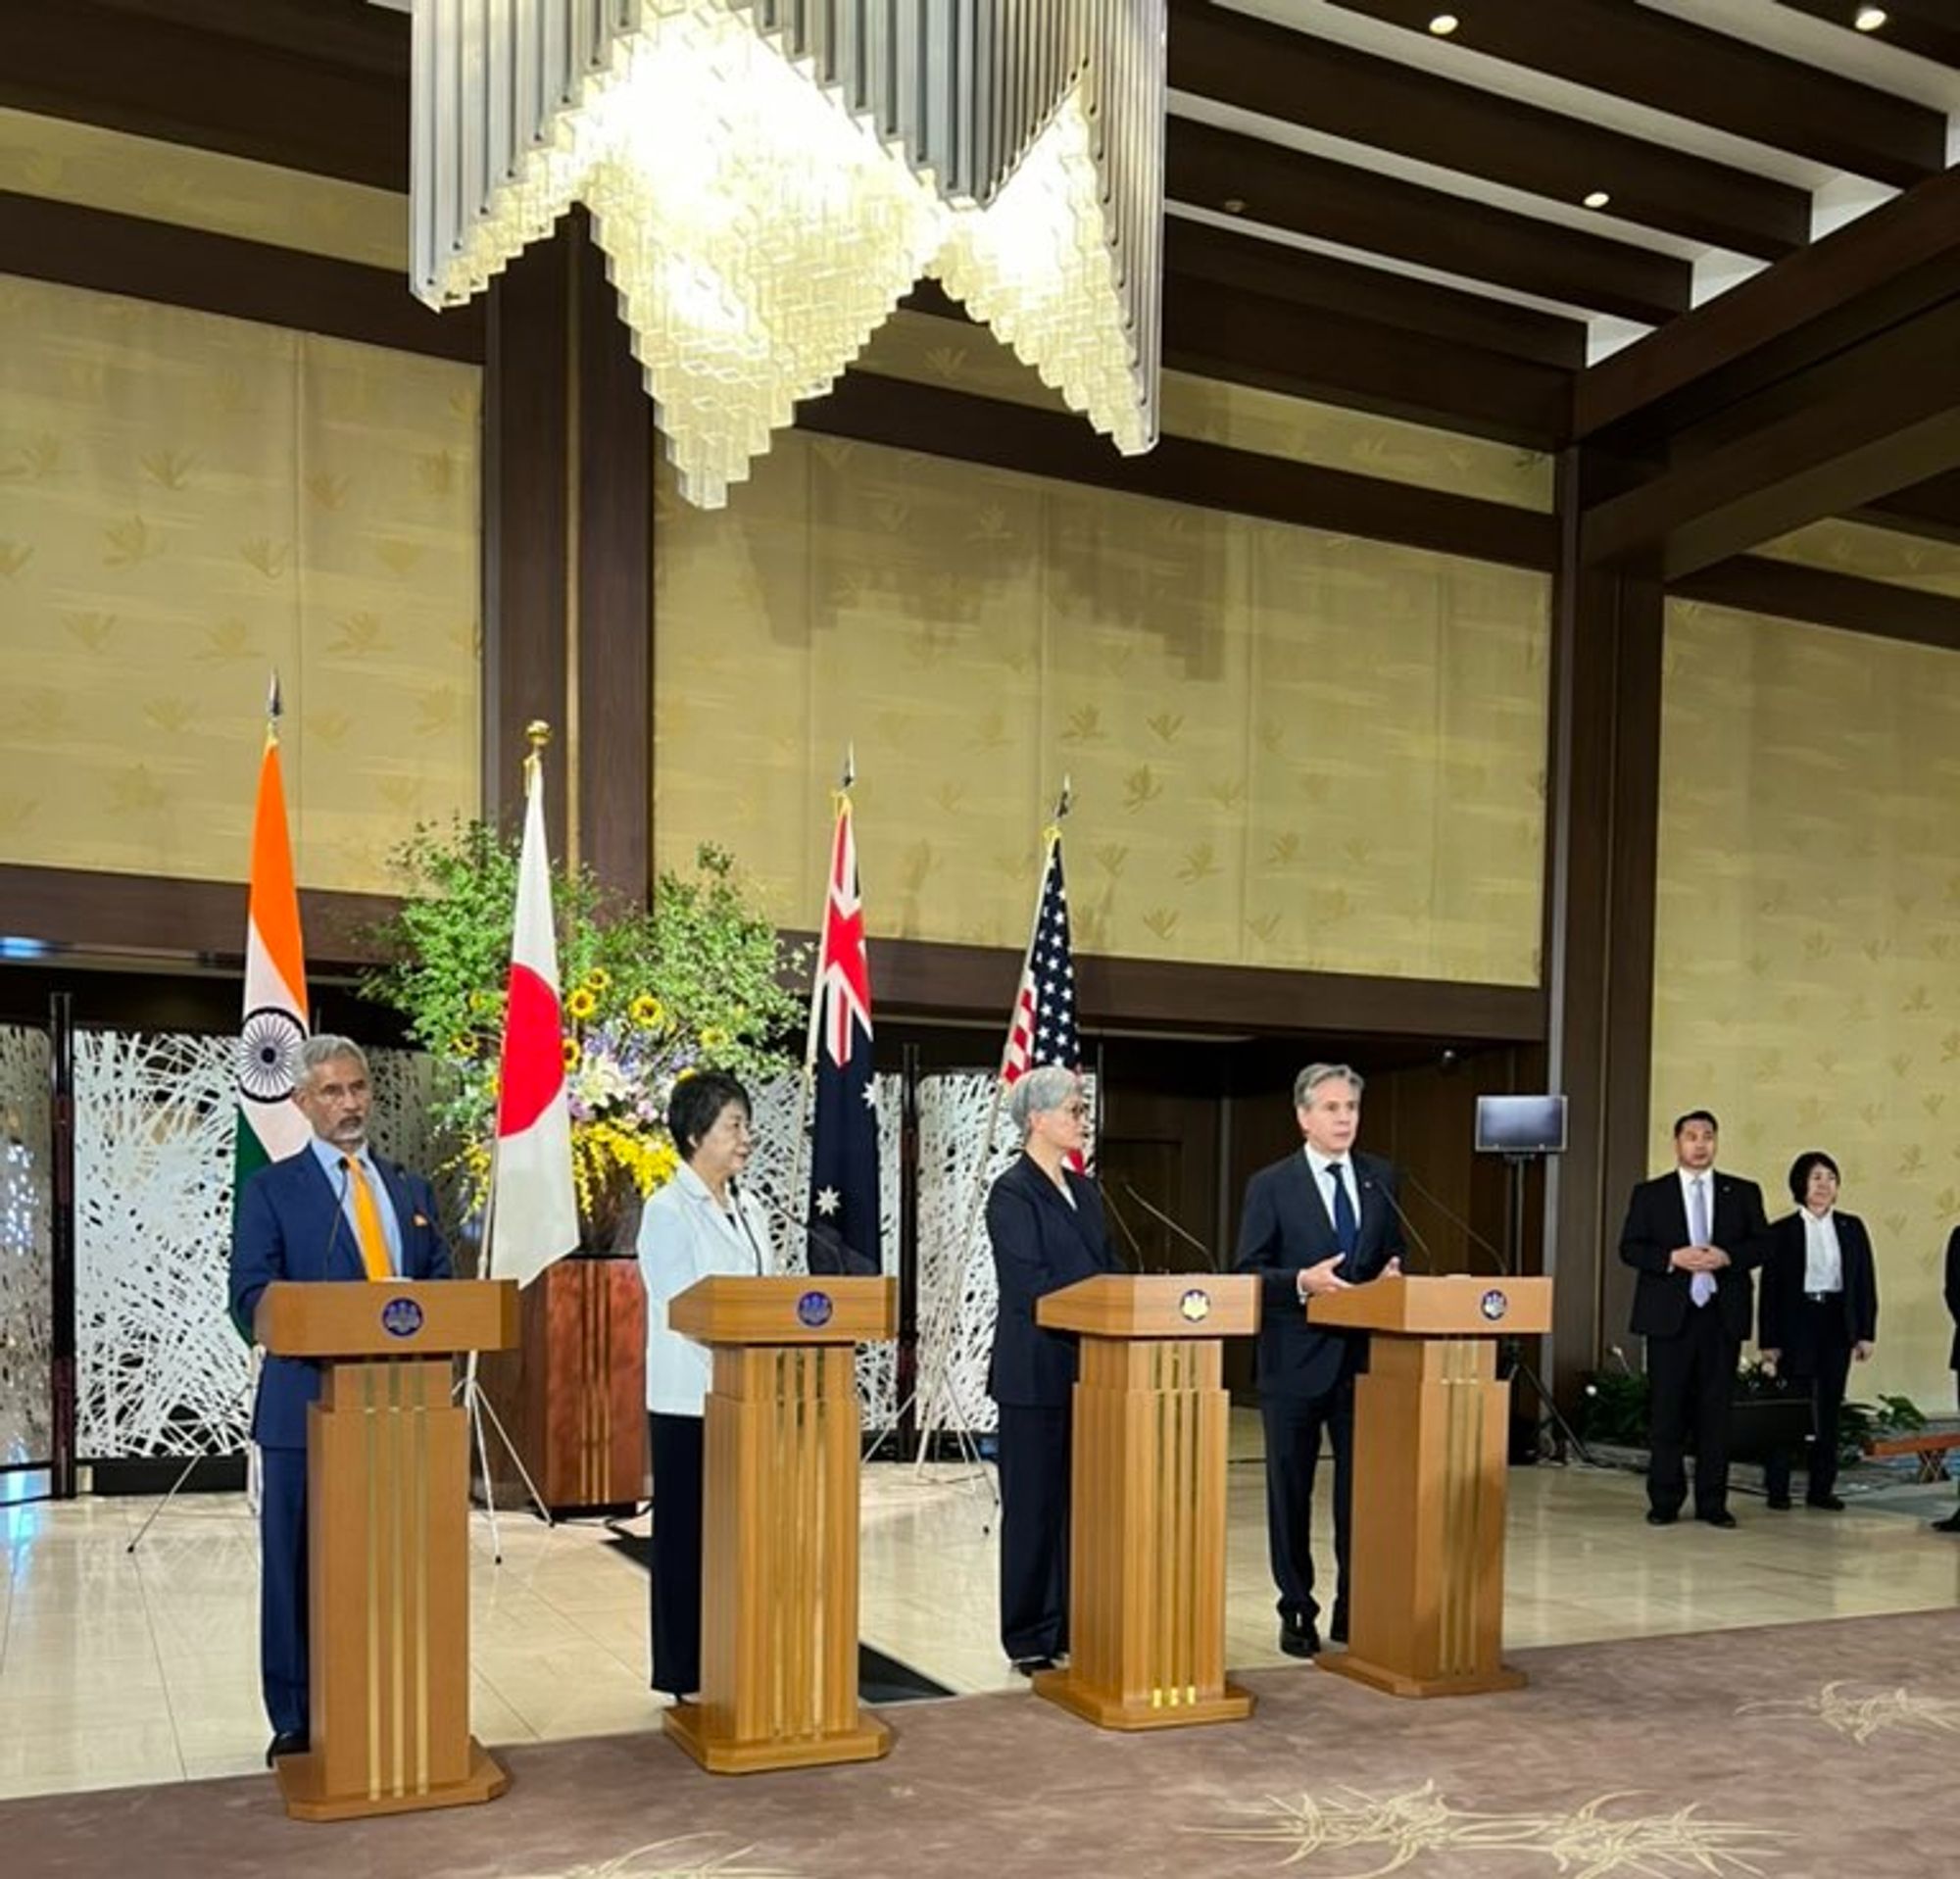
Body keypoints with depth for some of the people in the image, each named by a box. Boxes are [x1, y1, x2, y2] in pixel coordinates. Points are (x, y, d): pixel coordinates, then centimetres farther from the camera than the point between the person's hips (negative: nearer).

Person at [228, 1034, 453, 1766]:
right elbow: (252, 1301, -9)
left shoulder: (411, 1189, 14)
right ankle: (295, 1721, 15)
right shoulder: (271, 1190, 1)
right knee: (298, 1568, 3)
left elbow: (443, 1285, 12)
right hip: (309, 1407, -3)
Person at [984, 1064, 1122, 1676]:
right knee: (1034, 1505, 1)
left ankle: (1070, 1626, 17)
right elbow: (1031, 1287, -17)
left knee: (1080, 1503, 8)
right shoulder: (1012, 1193, -10)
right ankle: (1029, 1638, 11)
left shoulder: (1083, 1191, 15)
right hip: (1037, 1373, -7)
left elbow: (1109, 1269, 16)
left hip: (1088, 1370, 7)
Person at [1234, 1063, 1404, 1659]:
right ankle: (1297, 1613, 19)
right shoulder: (1271, 1185, -4)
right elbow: (1247, 1272, -6)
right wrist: (1301, 1282, -22)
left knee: (1363, 1488, 6)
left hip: (1363, 1356, 3)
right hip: (1295, 1358, -3)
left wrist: (1391, 1275, -7)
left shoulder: (1380, 1179, 8)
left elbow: (1394, 1254, 15)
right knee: (1291, 1493, 7)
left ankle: (1355, 1611, 18)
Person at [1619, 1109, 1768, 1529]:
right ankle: (1665, 1500, 8)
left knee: (1716, 1410, 3)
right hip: (1669, 1315, -1)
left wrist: (1728, 1256, -13)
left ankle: (1712, 1501, 10)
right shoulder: (1649, 1194, 6)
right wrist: (1672, 1258, -15)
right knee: (1667, 1411, 1)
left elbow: (1762, 1243, 5)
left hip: (1722, 1315, 1)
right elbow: (1629, 1247, 1)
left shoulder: (1743, 1193, 10)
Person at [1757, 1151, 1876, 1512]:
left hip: (1837, 1324, 3)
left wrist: (1866, 1332, 0)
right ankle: (1777, 1488, 6)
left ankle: (1821, 1488, 14)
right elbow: (1770, 1288, -3)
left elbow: (1865, 1282, 7)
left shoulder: (1852, 1228, 7)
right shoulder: (1782, 1231, -1)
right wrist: (1768, 1340, -7)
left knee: (1830, 1407, 7)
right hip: (1797, 1323, -3)